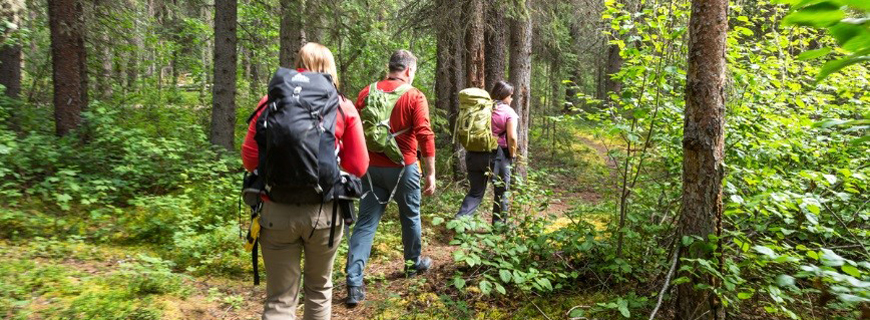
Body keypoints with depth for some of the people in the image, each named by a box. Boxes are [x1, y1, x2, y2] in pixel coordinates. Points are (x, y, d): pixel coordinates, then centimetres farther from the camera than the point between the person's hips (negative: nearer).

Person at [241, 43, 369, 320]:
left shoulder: (272, 101, -1)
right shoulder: (344, 107, -1)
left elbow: (250, 159, -1)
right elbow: (358, 167, -1)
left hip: (278, 211, 0)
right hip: (324, 211, 1)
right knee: (319, 287, 23)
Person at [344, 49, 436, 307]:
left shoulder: (367, 92, 4)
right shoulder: (414, 97, -7)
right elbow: (424, 135, -14)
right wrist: (430, 173, -8)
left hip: (371, 168, 3)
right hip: (403, 167, -3)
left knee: (365, 223, 3)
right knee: (410, 217, 19)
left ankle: (354, 284, -2)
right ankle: (414, 263, 38)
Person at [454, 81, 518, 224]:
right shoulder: (508, 112, -5)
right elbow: (512, 137, -14)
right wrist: (512, 155, -1)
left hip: (474, 153, 4)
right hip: (497, 155, -4)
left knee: (475, 192, 12)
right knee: (502, 192, 14)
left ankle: (459, 218, -6)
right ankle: (498, 225, 20)